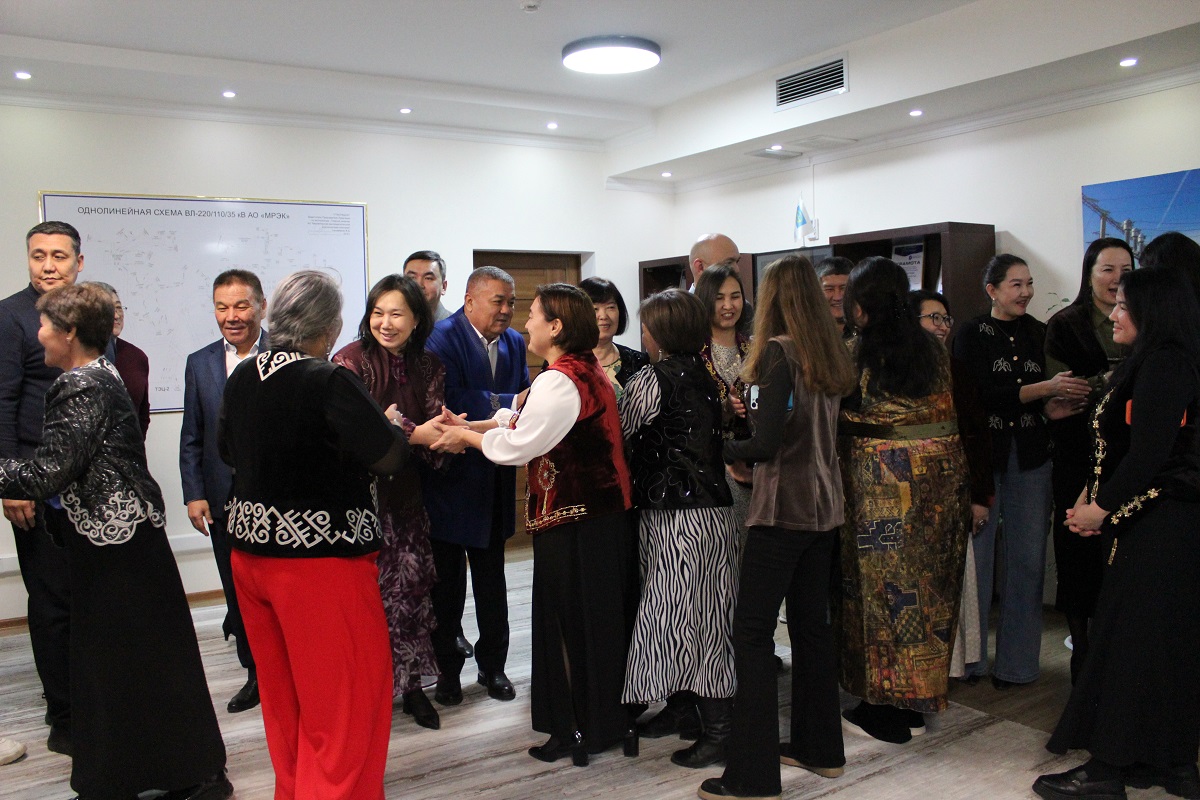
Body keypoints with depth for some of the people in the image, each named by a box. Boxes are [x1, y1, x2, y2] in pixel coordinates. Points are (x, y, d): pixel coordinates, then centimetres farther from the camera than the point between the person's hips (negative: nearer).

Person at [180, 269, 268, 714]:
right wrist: (194, 494, 2)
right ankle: (256, 674, 29)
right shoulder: (200, 363, 8)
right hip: (224, 504, 4)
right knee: (239, 596, 13)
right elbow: (192, 438, 9)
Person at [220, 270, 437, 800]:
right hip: (320, 555, -8)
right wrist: (393, 426, 2)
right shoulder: (329, 382, -19)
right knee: (342, 698, 5)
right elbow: (390, 457, -18)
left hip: (251, 550, 8)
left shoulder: (242, 377, 3)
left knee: (282, 691, 21)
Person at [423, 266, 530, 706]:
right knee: (447, 579, 7)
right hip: (450, 477, -5)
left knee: (492, 578, 15)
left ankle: (492, 665, 28)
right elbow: (449, 401, -24)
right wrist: (505, 404, -26)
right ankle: (447, 667, 23)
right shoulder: (442, 338, -12)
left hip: (494, 480, 6)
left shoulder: (514, 343, 8)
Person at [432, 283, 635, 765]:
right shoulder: (588, 370, 12)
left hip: (572, 523, -10)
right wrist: (468, 427, 6)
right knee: (599, 619, 17)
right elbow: (520, 418, 14)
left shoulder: (559, 381, -19)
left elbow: (516, 446, -18)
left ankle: (578, 731, 17)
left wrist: (466, 437, -3)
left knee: (570, 622, 3)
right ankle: (610, 721, 30)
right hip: (600, 513, 10)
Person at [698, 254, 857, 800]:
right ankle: (820, 749, 29)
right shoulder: (831, 354, 8)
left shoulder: (778, 350, -13)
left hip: (783, 509, -8)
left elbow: (765, 443, -17)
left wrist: (729, 448, 1)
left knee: (752, 633, -4)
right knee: (811, 623, 17)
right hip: (824, 507, 8)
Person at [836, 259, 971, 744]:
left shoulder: (857, 351, -10)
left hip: (883, 477, -6)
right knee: (926, 584, 13)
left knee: (885, 581, 3)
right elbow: (949, 412, 12)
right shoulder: (932, 347, 7)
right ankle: (918, 703, 26)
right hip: (941, 472, 6)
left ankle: (885, 710, 12)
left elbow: (841, 417, -6)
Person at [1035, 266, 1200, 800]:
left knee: (1129, 639, -4)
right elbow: (1117, 445, 15)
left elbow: (1149, 454, -21)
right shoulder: (1149, 362, 16)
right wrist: (1090, 496, 5)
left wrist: (1101, 508, -12)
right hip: (1147, 521, 10)